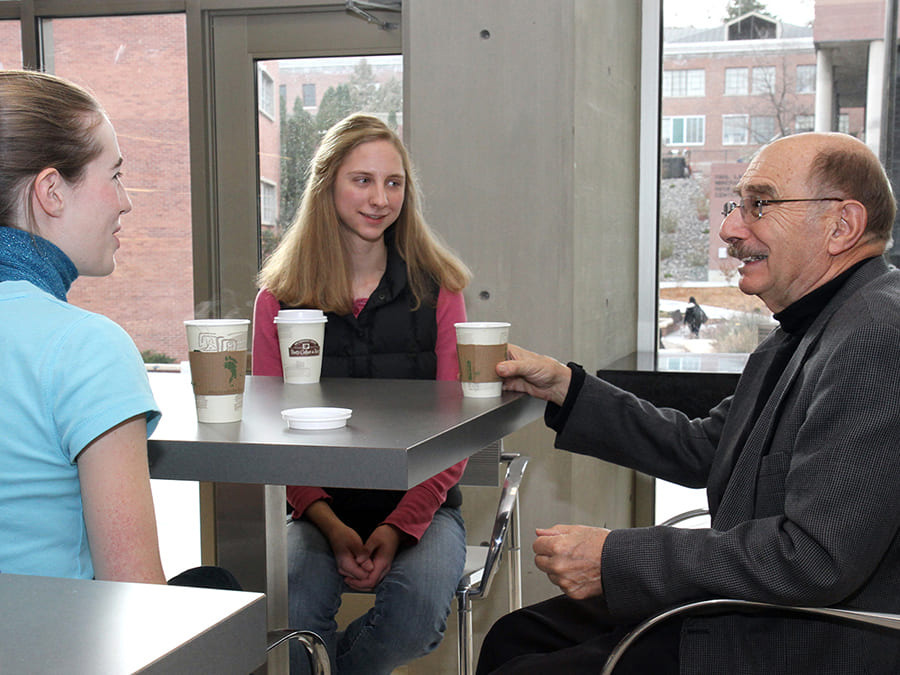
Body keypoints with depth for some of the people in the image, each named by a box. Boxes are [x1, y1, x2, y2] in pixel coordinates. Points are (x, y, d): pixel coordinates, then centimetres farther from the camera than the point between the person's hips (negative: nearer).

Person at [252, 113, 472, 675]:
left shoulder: (438, 291, 1)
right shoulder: (279, 300, 3)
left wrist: (400, 526, -16)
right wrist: (331, 526, -14)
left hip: (420, 506, 1)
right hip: (321, 507, 0)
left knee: (419, 611, -29)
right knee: (291, 605, -31)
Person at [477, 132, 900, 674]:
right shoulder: (805, 332, 11)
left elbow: (816, 557, -28)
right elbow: (701, 451, 17)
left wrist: (615, 559, -22)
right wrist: (564, 386, 10)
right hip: (741, 608, 10)